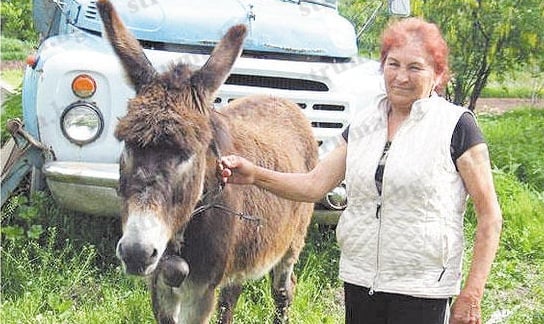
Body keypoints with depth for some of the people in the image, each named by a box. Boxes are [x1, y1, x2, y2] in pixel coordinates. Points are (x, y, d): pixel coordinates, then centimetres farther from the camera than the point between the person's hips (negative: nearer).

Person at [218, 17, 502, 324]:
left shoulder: (456, 126, -7)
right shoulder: (363, 125, 10)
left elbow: (490, 217, -7)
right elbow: (314, 184, 5)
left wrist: (471, 296, -12)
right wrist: (255, 175, -11)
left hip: (422, 293, -5)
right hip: (359, 284, 5)